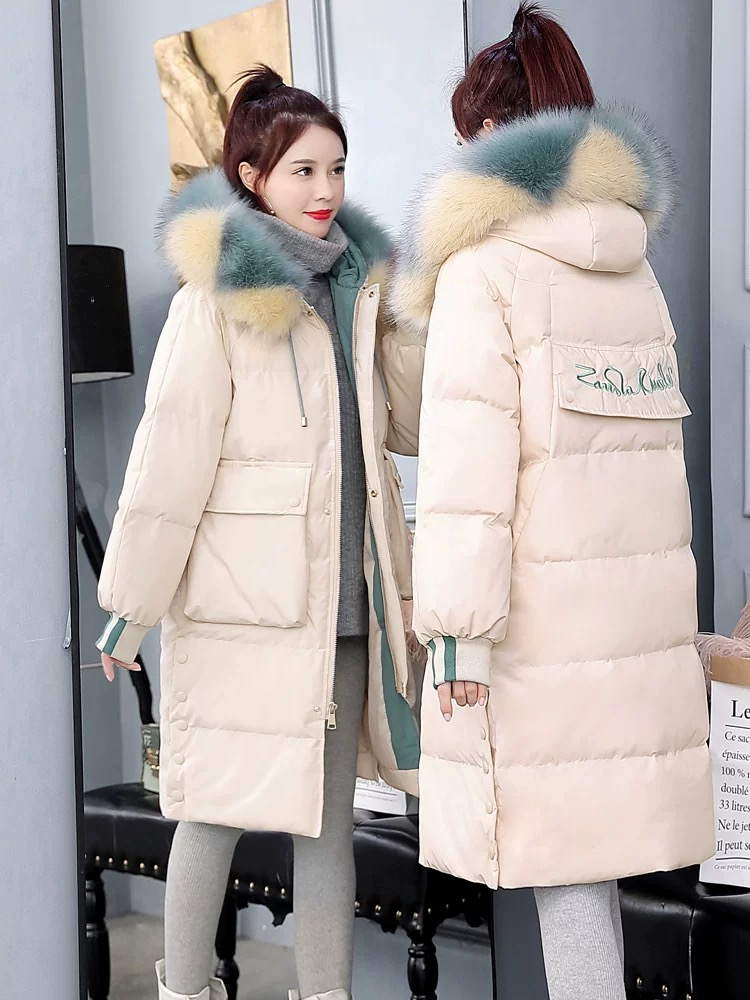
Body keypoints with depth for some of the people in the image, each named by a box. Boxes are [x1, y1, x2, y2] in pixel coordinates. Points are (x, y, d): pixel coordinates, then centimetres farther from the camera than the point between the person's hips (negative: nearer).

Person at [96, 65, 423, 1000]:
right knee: (219, 809, 5)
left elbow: (409, 430, 16)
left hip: (343, 597, 6)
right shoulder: (218, 298, -8)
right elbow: (172, 448, -10)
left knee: (327, 816, 13)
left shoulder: (356, 288, 11)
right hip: (243, 599, -6)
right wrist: (134, 600, -9)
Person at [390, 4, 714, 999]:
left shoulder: (484, 266, -8)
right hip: (640, 607, 7)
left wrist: (458, 624, -14)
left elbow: (470, 458, -14)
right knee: (584, 839, 14)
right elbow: (647, 445, 16)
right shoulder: (634, 269, 15)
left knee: (559, 852, -1)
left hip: (543, 615, -7)